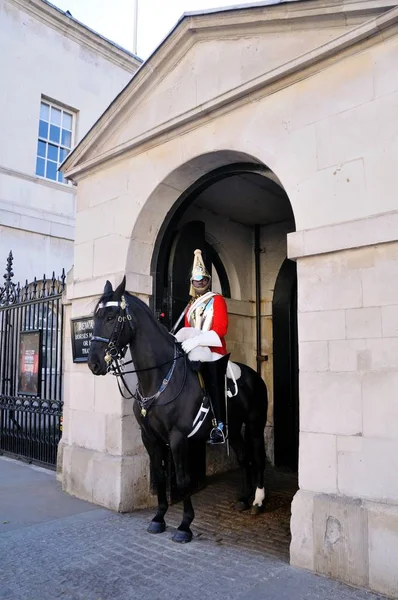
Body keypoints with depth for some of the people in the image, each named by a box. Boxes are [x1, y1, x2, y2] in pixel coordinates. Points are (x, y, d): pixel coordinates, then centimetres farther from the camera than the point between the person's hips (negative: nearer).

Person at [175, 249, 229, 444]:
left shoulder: (217, 300, 0)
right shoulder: (190, 305, 20)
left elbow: (221, 328, -12)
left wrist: (196, 340, -22)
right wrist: (182, 341, -3)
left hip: (213, 352, -6)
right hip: (192, 352, 6)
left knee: (214, 387, -12)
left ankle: (219, 426, -8)